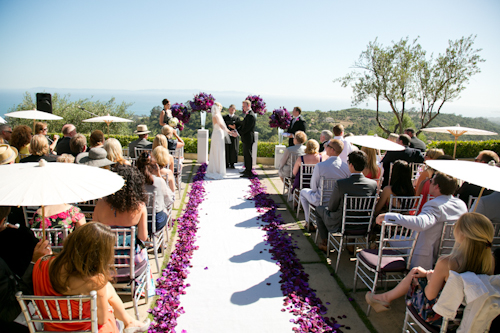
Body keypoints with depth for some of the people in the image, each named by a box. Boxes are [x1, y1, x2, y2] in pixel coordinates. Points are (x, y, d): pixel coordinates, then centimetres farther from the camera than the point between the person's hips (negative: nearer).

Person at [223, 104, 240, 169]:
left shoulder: (237, 118, 8)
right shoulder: (224, 117, 10)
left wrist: (235, 128, -18)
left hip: (234, 136, 0)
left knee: (233, 151, 0)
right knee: (226, 150, 1)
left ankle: (232, 164, 10)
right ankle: (226, 164, 10)